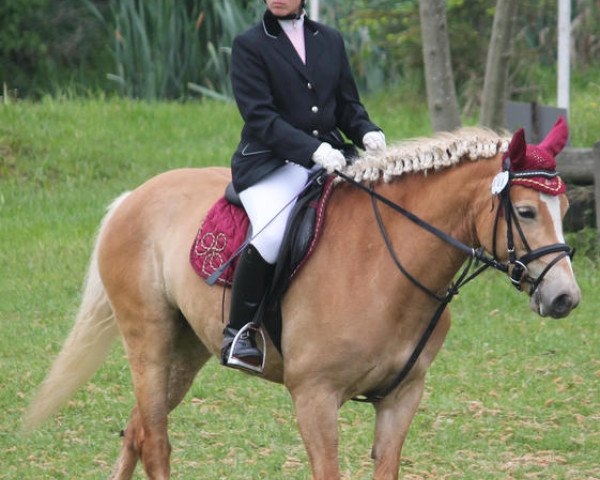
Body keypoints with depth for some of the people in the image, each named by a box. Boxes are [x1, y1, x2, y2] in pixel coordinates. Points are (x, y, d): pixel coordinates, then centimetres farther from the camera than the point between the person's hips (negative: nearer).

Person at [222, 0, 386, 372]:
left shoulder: (331, 41, 16)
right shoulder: (250, 45, 2)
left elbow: (348, 106, 18)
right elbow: (260, 118, -9)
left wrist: (367, 133, -6)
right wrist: (312, 150, -23)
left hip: (330, 156, 5)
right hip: (271, 161, -5)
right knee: (271, 234, -33)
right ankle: (239, 332, -15)